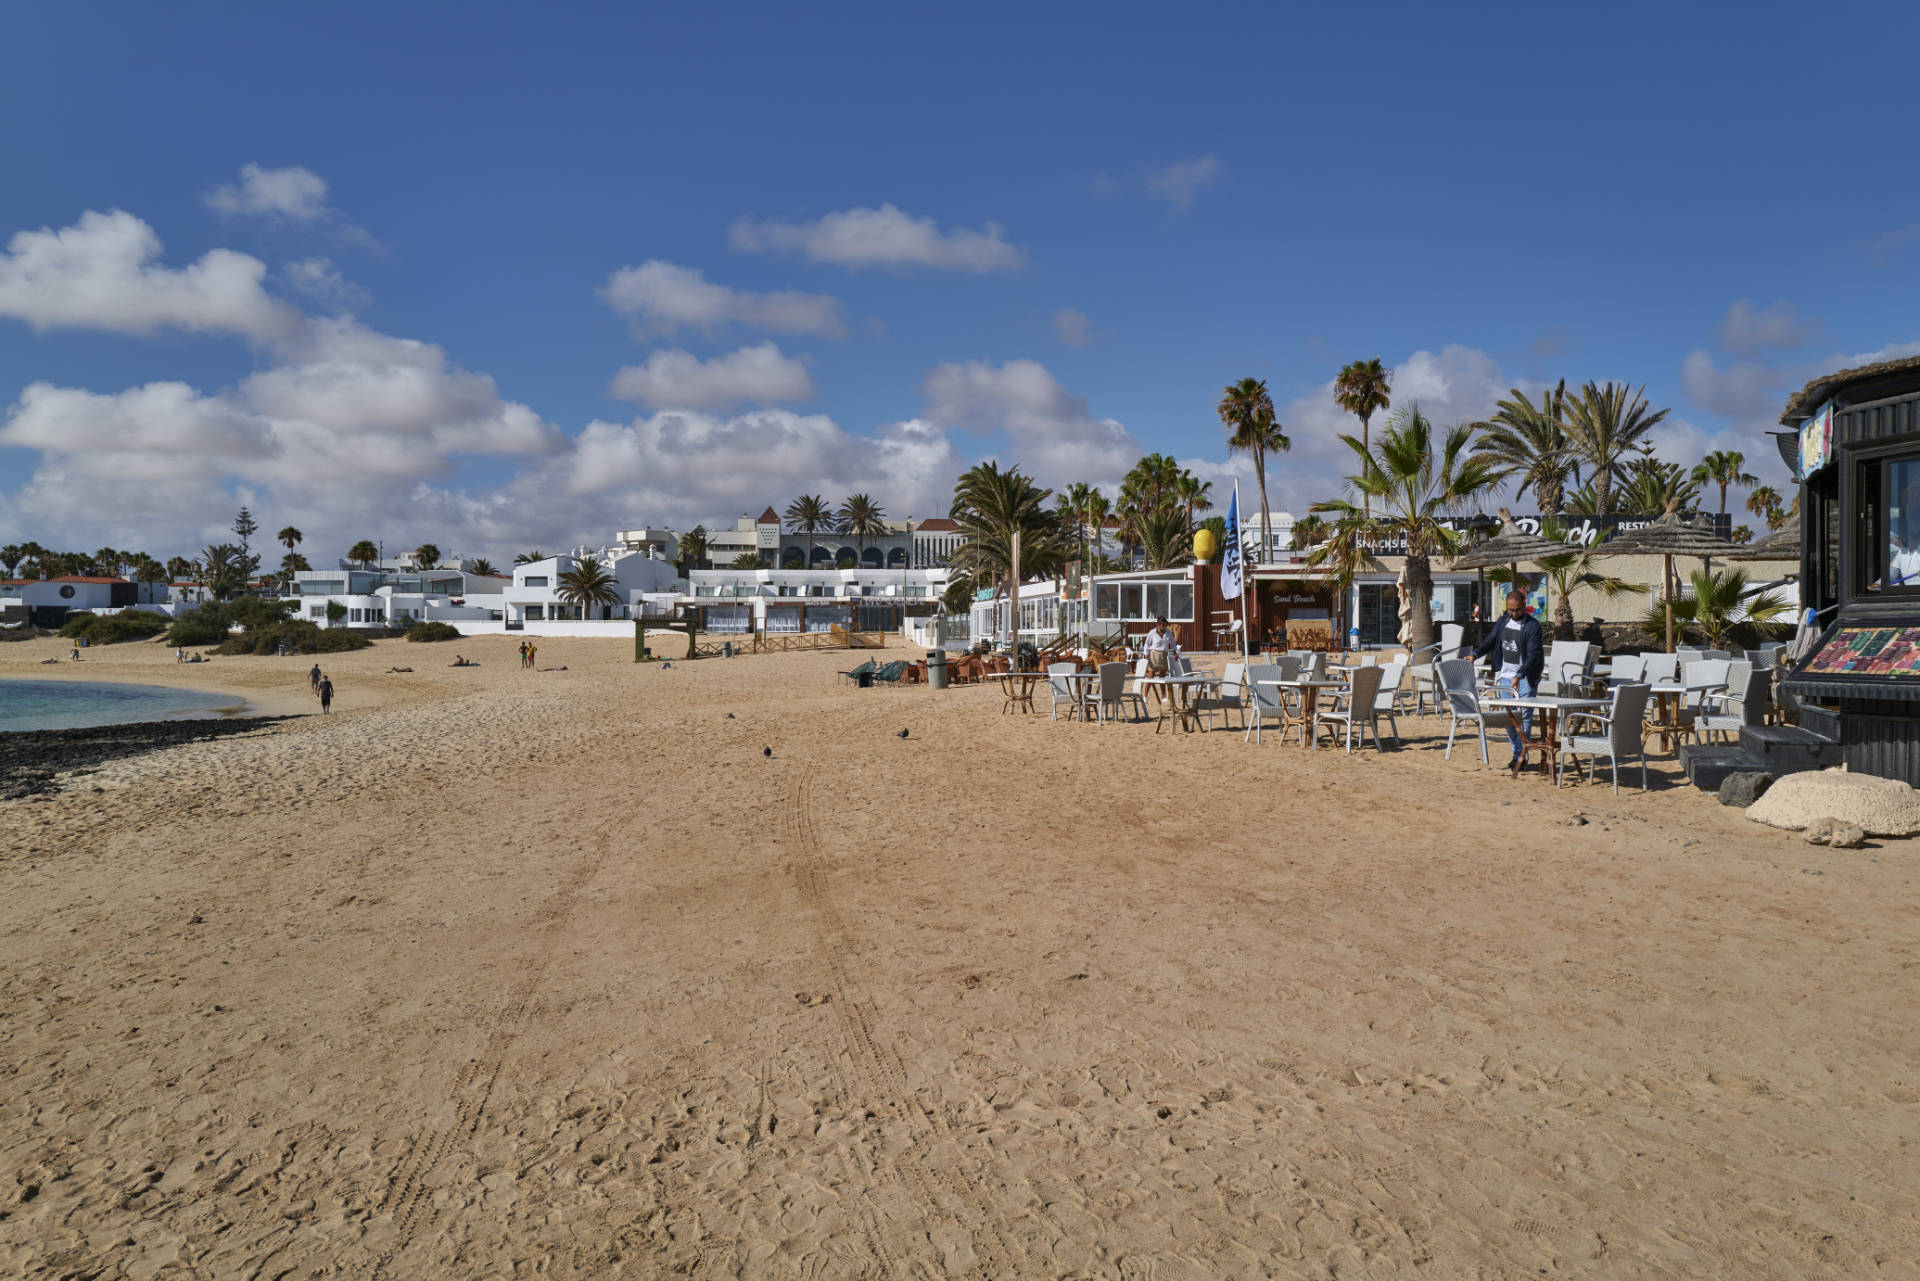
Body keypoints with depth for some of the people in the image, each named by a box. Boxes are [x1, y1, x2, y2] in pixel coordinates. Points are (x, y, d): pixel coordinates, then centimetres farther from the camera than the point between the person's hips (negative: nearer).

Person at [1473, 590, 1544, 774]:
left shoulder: (1532, 625, -10)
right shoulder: (1502, 622, 9)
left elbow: (1533, 655, -17)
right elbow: (1490, 641, 14)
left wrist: (1519, 675, -27)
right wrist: (1476, 654, -6)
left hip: (1525, 678, -5)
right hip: (1505, 676, 5)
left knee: (1525, 716, -5)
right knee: (1509, 717, 6)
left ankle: (1521, 756, 1)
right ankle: (1517, 754, 15)